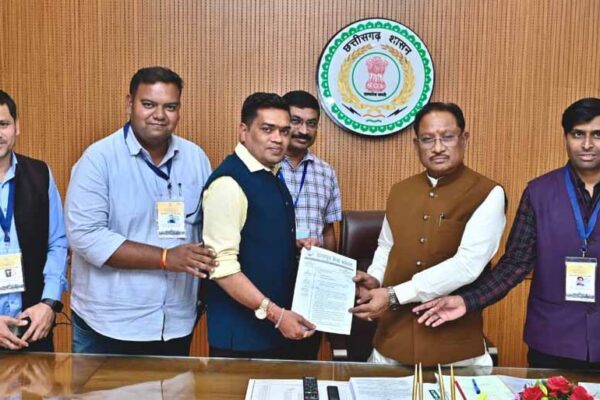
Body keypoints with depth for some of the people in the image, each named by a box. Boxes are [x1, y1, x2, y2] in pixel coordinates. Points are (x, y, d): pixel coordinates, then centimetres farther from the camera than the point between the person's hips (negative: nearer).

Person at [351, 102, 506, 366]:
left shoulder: (487, 194, -10)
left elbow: (468, 264, -20)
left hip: (455, 343, -4)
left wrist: (395, 295, -20)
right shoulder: (400, 191, 8)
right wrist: (375, 279, -2)